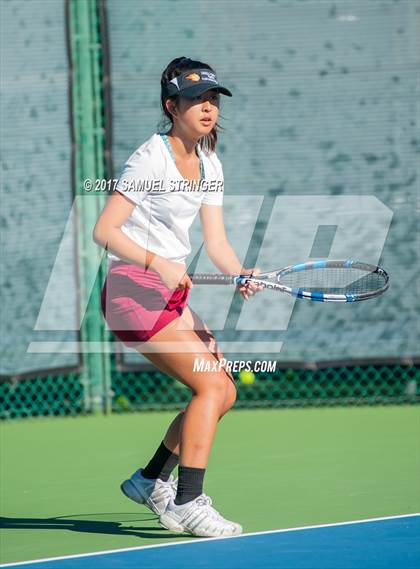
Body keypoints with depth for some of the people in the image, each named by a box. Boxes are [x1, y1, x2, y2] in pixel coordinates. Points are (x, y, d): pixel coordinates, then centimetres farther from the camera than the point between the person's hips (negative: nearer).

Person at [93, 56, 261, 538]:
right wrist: (157, 263, -27)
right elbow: (104, 231, -16)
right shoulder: (150, 159, -14)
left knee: (224, 392, 7)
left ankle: (150, 480, 22)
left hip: (171, 293, 9)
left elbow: (216, 243, 6)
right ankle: (187, 503, -17)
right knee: (211, 385, -18)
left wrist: (242, 275, -13)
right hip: (132, 288, -9)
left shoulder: (209, 166, 10)